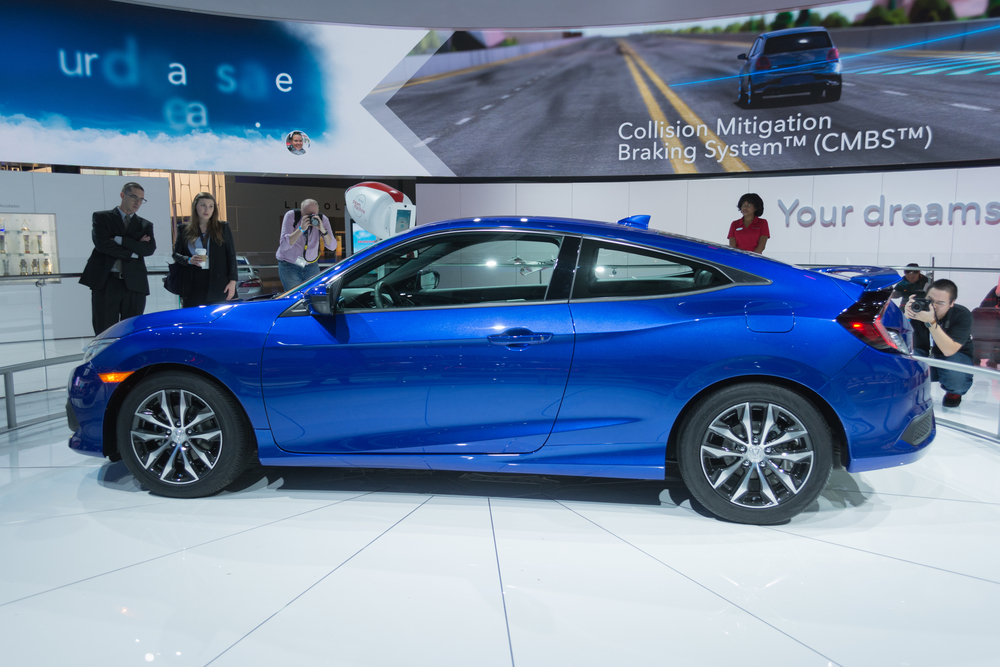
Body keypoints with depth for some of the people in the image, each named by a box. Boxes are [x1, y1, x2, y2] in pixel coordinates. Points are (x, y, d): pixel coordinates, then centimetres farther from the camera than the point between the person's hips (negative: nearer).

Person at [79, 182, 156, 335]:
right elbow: (101, 243, -7)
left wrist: (119, 240, -8)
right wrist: (133, 253, -5)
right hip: (106, 283, -2)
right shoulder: (101, 217, 10)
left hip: (134, 284, 2)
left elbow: (150, 249, -2)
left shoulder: (145, 225, 17)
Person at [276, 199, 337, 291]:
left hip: (311, 265, 3)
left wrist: (322, 230, -31)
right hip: (289, 265, -3)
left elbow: (332, 247, -15)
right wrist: (301, 229, -35)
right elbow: (284, 245, -25)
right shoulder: (291, 216, -16)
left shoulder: (322, 219, -9)